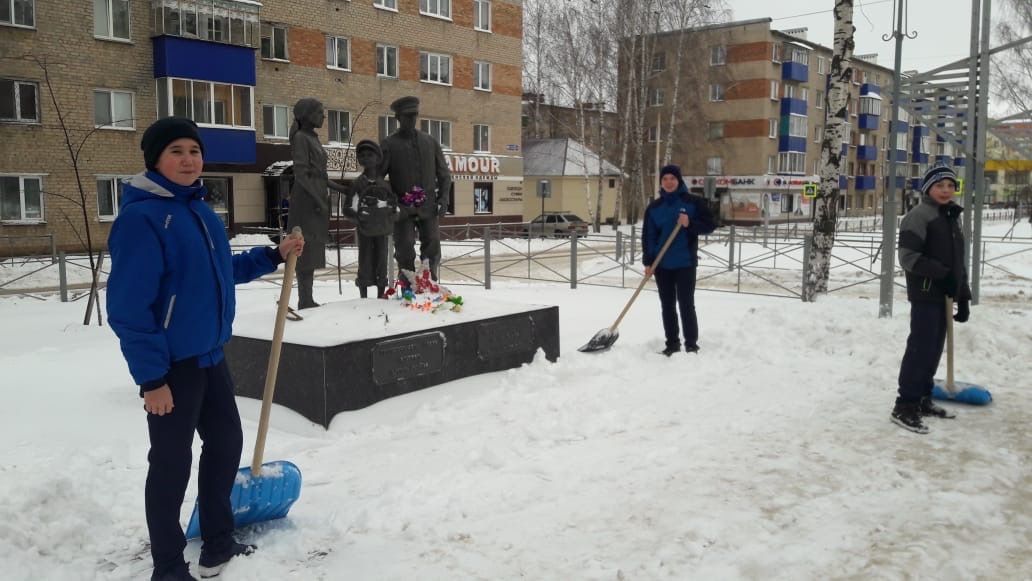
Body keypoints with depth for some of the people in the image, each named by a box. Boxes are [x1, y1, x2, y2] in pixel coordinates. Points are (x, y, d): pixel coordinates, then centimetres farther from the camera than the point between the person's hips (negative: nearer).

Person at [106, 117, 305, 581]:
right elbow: (127, 307, -22)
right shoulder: (141, 217, -19)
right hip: (171, 364, -9)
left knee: (227, 442, 19)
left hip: (209, 355, 9)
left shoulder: (198, 209, 9)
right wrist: (150, 377, -23)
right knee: (171, 463, 5)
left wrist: (274, 256, 12)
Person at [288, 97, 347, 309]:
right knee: (306, 249, -9)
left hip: (317, 198, 9)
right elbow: (301, 174, -16)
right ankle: (304, 301, -8)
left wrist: (338, 188, 18)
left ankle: (307, 300, 12)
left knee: (313, 250, 9)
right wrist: (318, 200, -19)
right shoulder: (301, 138, -9)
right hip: (306, 201, -9)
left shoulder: (313, 137, 18)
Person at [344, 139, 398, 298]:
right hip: (365, 230, -2)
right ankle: (364, 298, 11)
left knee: (381, 261, 7)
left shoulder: (384, 183, 5)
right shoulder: (358, 183, -2)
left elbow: (395, 204, 12)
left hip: (382, 230, 2)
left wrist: (391, 217, -5)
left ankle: (381, 296, 17)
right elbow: (348, 208, -4)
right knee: (365, 262, 2)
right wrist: (359, 217, -19)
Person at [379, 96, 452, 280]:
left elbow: (444, 173, 16)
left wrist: (443, 198, 2)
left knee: (432, 248, 4)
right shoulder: (389, 144, 2)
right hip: (403, 209, -3)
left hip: (429, 208, 3)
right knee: (405, 251, -2)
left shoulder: (430, 142, 13)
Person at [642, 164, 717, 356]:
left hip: (685, 263, -3)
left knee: (686, 304, -4)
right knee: (667, 306, 8)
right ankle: (672, 344, 17)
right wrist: (648, 262, -5)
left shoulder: (694, 202, -2)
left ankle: (691, 345, 4)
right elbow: (648, 236, 4)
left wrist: (690, 224, -19)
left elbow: (710, 225, -2)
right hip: (662, 264, 3)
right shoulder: (654, 207, 6)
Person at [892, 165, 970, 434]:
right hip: (925, 294, -8)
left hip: (943, 295, 8)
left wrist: (963, 298, 17)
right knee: (921, 348, -10)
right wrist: (941, 273, -22)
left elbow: (957, 261, 21)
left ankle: (922, 399, 22)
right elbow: (908, 257, -17)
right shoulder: (919, 216, -9)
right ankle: (905, 407, -6)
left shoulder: (952, 218, 17)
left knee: (934, 349, 12)